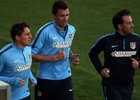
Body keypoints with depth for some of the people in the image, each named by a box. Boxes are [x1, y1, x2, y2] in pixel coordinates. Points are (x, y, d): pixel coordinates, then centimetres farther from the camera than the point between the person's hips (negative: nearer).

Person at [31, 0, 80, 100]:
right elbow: (31, 55, -16)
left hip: (65, 78, 4)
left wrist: (72, 57, 2)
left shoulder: (71, 30, 4)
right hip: (46, 79, -4)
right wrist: (55, 57, -19)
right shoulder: (45, 31, -15)